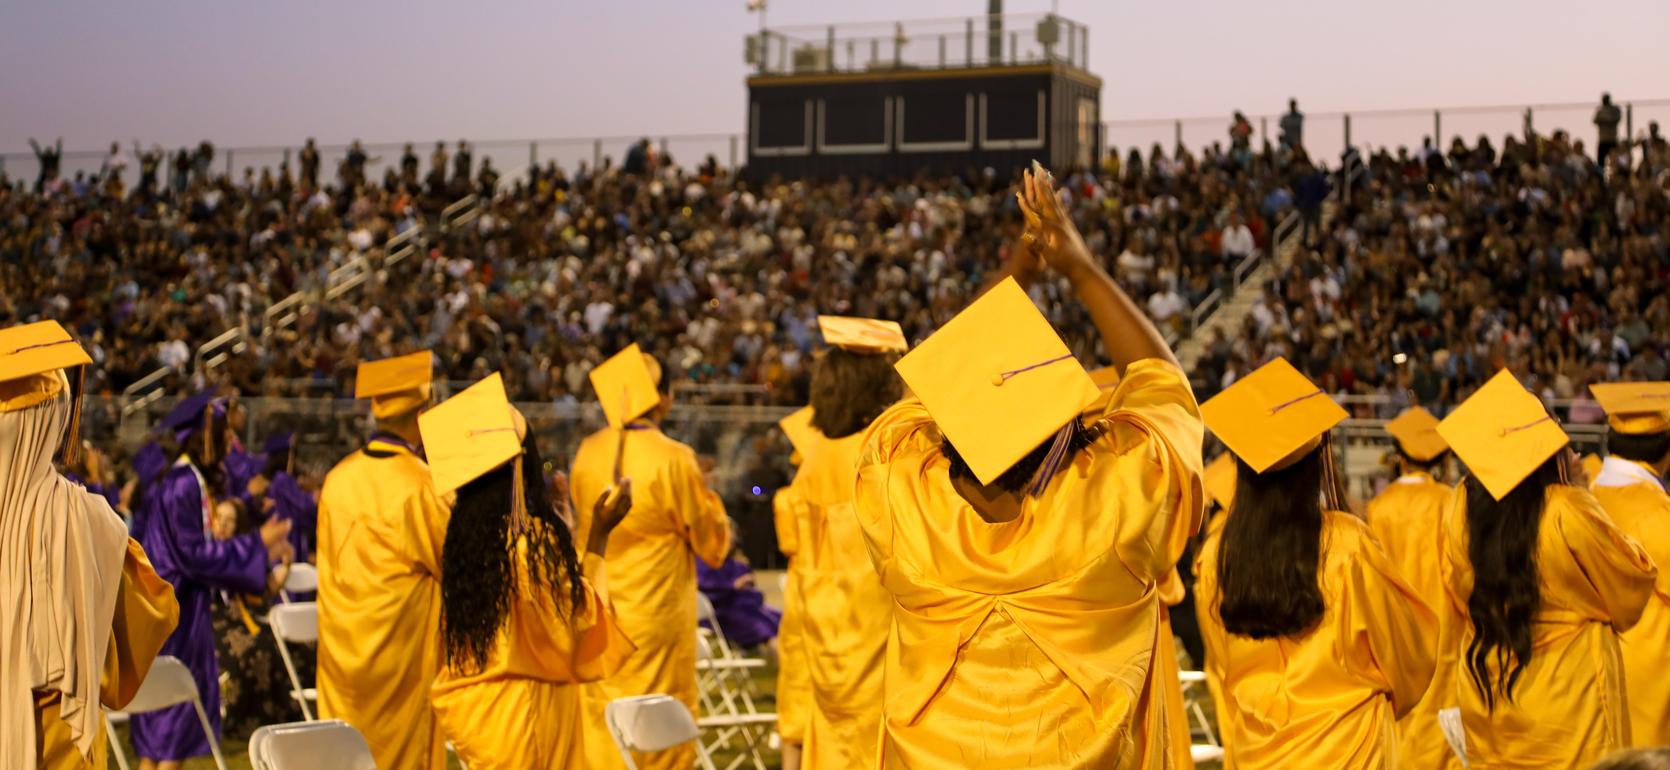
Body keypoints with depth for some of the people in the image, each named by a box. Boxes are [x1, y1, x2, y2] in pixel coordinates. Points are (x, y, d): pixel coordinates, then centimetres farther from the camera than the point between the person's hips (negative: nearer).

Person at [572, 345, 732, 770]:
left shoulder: (587, 454, -2)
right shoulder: (672, 460, -16)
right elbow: (713, 544, -7)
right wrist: (705, 494, 11)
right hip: (657, 618, -5)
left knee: (599, 731, 12)